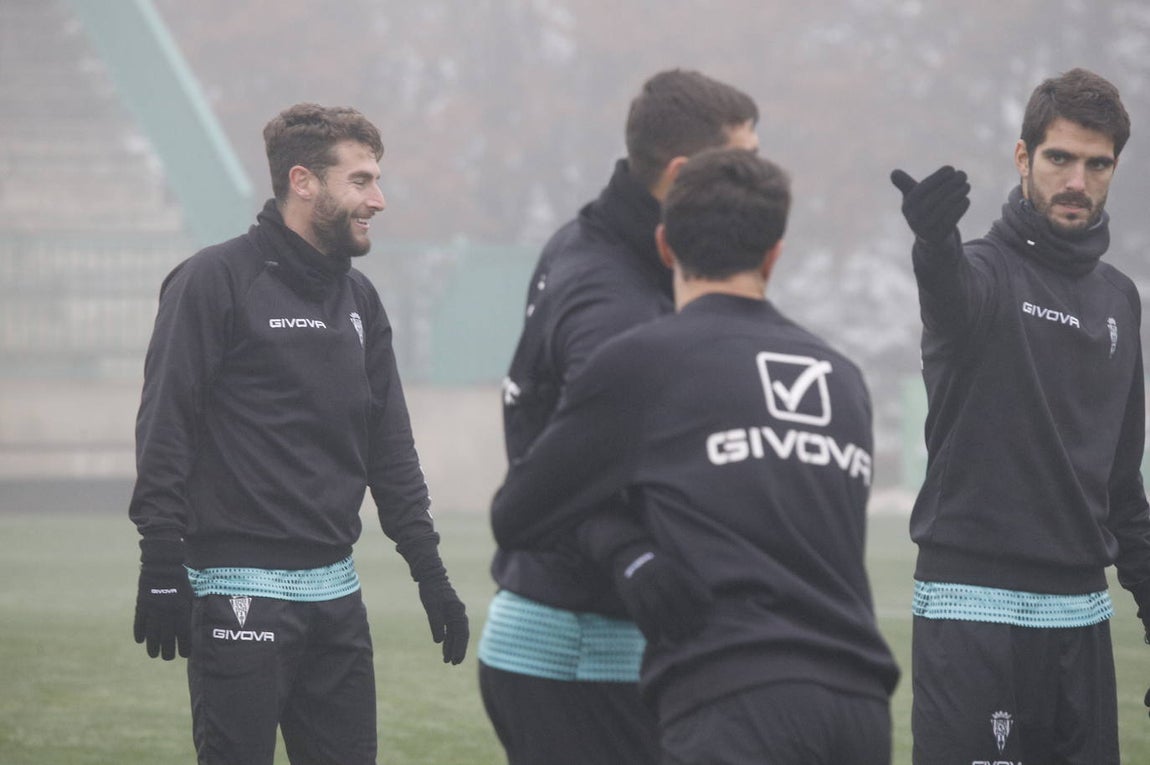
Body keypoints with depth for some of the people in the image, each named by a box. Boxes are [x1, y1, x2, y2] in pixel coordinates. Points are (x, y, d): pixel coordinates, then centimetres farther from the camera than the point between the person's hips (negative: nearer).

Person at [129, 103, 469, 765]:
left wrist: (431, 575, 13)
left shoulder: (359, 300, 16)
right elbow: (165, 432, -11)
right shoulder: (215, 282, -6)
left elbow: (392, 452, 19)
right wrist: (161, 572, -17)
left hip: (337, 588, 7)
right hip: (239, 591, -7)